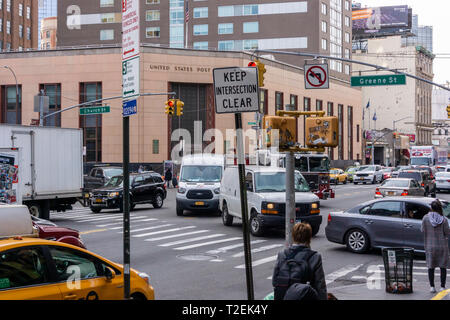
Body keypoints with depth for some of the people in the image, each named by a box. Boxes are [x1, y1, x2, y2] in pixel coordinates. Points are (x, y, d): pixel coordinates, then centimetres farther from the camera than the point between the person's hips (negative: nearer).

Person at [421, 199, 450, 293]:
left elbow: (423, 230, 2)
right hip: (442, 245, -1)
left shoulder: (426, 218, -7)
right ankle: (442, 286, 9)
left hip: (430, 246, 1)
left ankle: (432, 286, 10)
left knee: (431, 266, 10)